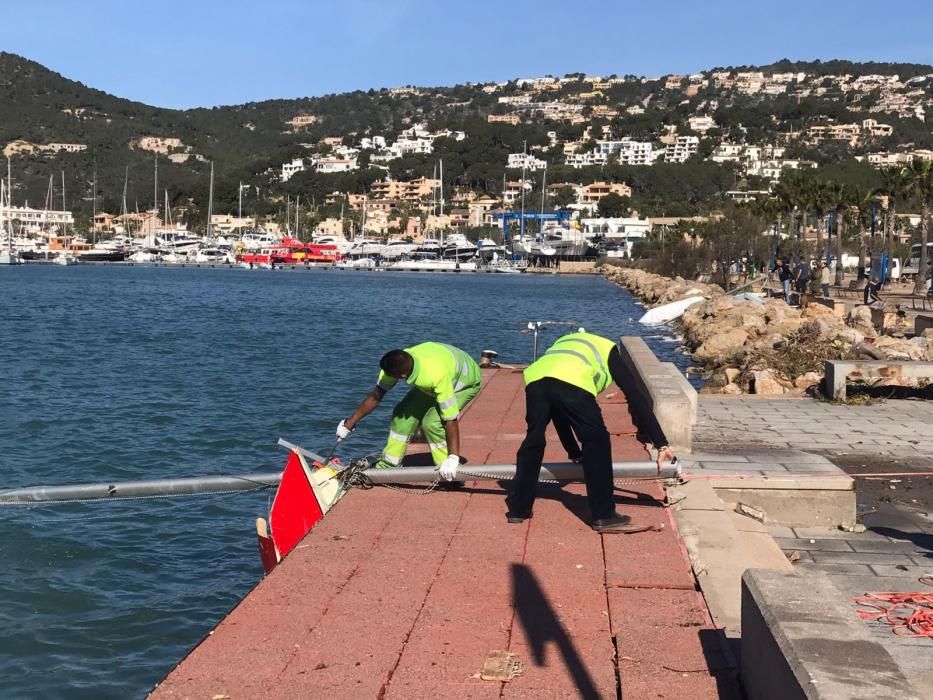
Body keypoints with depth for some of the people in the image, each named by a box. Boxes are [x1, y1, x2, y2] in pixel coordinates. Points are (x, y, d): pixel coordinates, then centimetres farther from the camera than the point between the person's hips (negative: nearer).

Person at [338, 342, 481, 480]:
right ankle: (388, 465, 8)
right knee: (403, 413, -6)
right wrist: (349, 423, -14)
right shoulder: (396, 363, -28)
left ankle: (449, 473, -10)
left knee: (432, 422, -25)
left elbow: (451, 420, -41)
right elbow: (376, 396, -16)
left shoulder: (437, 377, -45)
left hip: (467, 381, -6)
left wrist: (453, 459, -43)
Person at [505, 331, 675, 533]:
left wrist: (574, 452, 50)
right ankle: (603, 516, 14)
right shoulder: (608, 350, 32)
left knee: (533, 441, 22)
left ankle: (517, 509, 30)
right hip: (571, 383, -5)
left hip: (535, 378, 5)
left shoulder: (566, 344, 45)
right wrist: (661, 444, 22)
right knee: (596, 442, 11)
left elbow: (560, 412, 45)